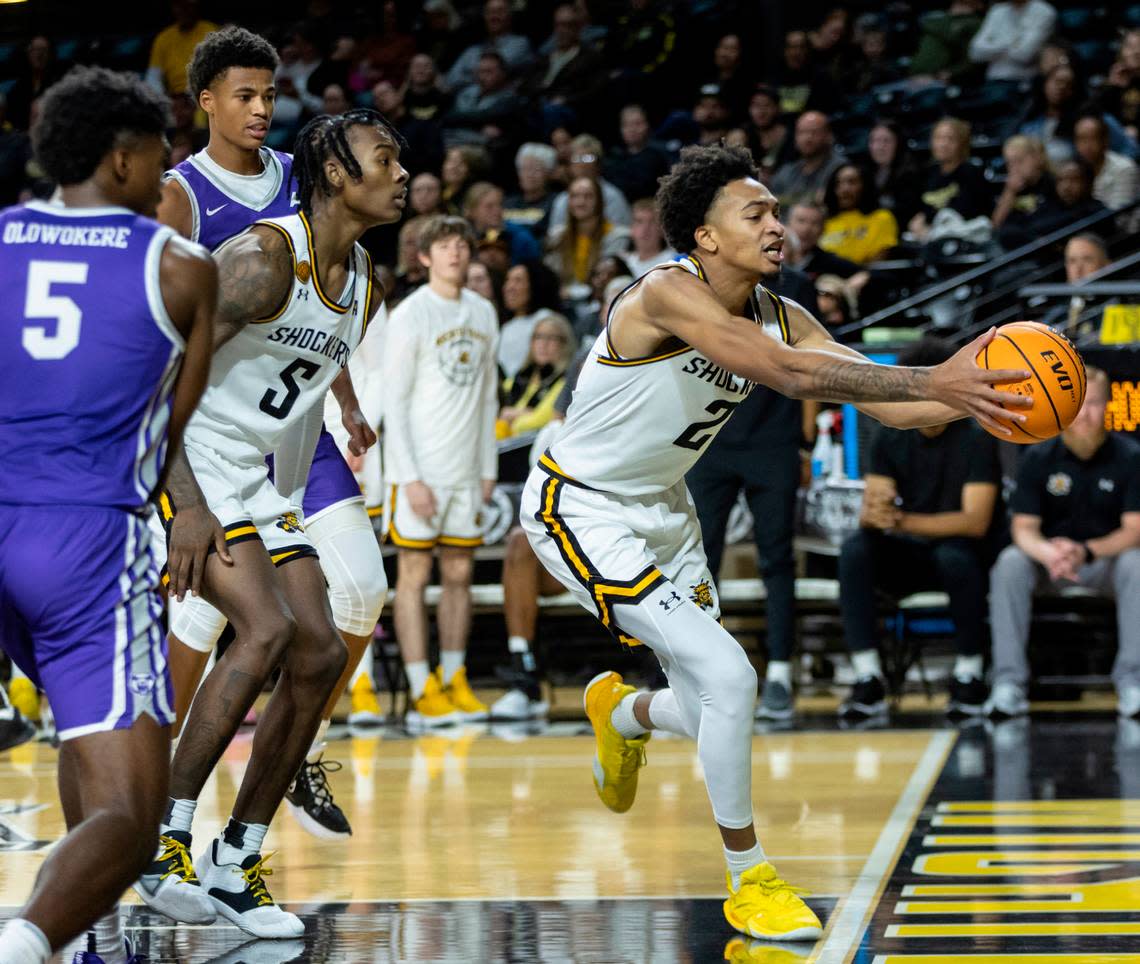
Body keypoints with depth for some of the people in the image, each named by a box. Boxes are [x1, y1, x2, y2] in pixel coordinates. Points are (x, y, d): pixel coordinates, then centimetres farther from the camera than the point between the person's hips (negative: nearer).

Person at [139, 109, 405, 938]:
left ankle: (237, 865, 9)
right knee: (267, 629, -25)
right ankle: (165, 837, -15)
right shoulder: (264, 258, -20)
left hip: (269, 489, 9)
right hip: (193, 470, -9)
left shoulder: (365, 285, 7)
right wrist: (188, 505, -29)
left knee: (321, 655, 0)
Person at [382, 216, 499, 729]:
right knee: (414, 573, -3)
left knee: (459, 574, 8)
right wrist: (410, 477, -15)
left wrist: (489, 467, 11)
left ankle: (453, 681, 15)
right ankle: (422, 692, -3)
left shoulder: (483, 313, 10)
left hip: (466, 471, 5)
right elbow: (393, 401, -9)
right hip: (419, 469, -5)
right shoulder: (410, 315, -7)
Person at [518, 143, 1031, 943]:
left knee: (716, 713, 10)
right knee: (728, 677, -19)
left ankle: (622, 713, 46)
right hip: (581, 509, -8)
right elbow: (786, 372, -39)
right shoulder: (667, 294, -27)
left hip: (660, 508, 8)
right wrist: (934, 380, -44)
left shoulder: (778, 317, -4)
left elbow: (884, 401, -9)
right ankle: (749, 882, -3)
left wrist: (966, 395, -29)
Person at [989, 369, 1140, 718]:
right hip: (1048, 561, 1)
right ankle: (1008, 683, -30)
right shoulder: (1038, 458, -5)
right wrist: (1049, 553, -35)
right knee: (1010, 563, -30)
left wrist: (1086, 552, -35)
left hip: (1106, 558, -1)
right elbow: (1024, 528, -9)